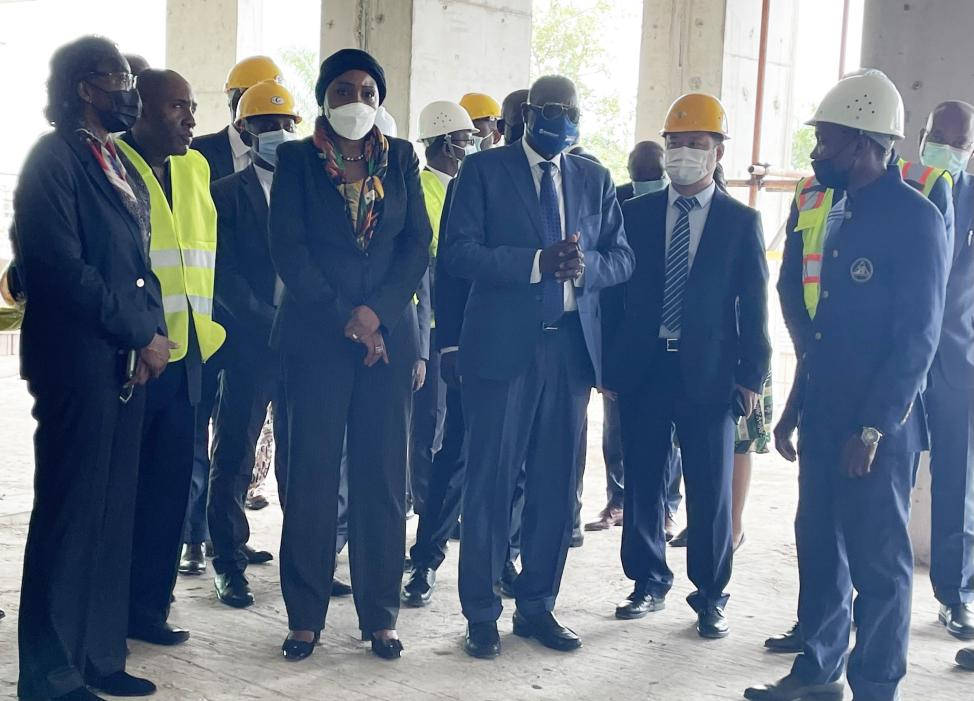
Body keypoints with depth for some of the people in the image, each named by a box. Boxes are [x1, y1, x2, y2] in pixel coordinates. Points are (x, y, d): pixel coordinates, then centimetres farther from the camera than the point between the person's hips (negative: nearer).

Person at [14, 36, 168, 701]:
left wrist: (150, 333, -2)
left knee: (114, 514, 11)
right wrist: (143, 333, -11)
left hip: (128, 362, 8)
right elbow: (62, 268, -17)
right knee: (70, 514, -2)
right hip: (78, 361, -8)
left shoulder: (122, 165, 17)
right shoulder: (54, 159, -8)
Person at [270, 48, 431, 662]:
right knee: (312, 474, -1)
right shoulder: (297, 160, 4)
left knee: (383, 477, 3)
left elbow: (419, 243, 4)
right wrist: (344, 318, -11)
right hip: (316, 335, -2)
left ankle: (380, 615, 12)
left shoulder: (401, 158, 11)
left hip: (388, 333, 2)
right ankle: (305, 617, 9)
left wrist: (375, 311, -8)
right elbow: (289, 249, -4)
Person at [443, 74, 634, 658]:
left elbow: (622, 258, 10)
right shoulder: (485, 170, 1)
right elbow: (459, 252, -10)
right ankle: (482, 613, 13)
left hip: (571, 346, 4)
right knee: (491, 480, 1)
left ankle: (538, 605, 22)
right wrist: (538, 262, -20)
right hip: (503, 346, -4)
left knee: (556, 483, 9)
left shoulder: (595, 180, 13)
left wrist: (585, 267, -12)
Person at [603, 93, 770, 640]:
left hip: (709, 373, -2)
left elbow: (754, 305, 1)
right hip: (643, 369, 2)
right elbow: (616, 289, 8)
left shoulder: (741, 221, 3)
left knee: (711, 490, 3)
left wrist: (752, 375, -5)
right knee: (643, 482, 8)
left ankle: (711, 597, 16)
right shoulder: (636, 213, 8)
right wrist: (611, 363, 2)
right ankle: (650, 584, 24)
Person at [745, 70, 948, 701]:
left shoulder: (915, 219, -12)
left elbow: (918, 337, -16)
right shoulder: (836, 213, 12)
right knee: (819, 544, 15)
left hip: (878, 423, -8)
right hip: (823, 414, 8)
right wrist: (796, 408, 14)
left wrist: (873, 428, -18)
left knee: (877, 559, 2)